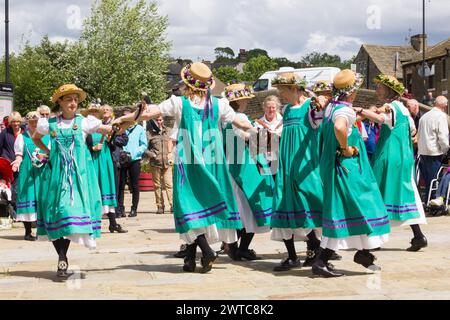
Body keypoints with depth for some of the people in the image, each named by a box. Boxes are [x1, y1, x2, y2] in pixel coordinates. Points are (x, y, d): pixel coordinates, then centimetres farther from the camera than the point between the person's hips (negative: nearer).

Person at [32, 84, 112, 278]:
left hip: (78, 173, -1)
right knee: (55, 210, -3)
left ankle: (62, 258, 2)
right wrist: (48, 152, 12)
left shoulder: (84, 122, 4)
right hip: (56, 172, 1)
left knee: (73, 208, -8)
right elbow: (36, 139, 26)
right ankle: (62, 258, 5)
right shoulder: (49, 124, 8)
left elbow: (109, 130, -1)